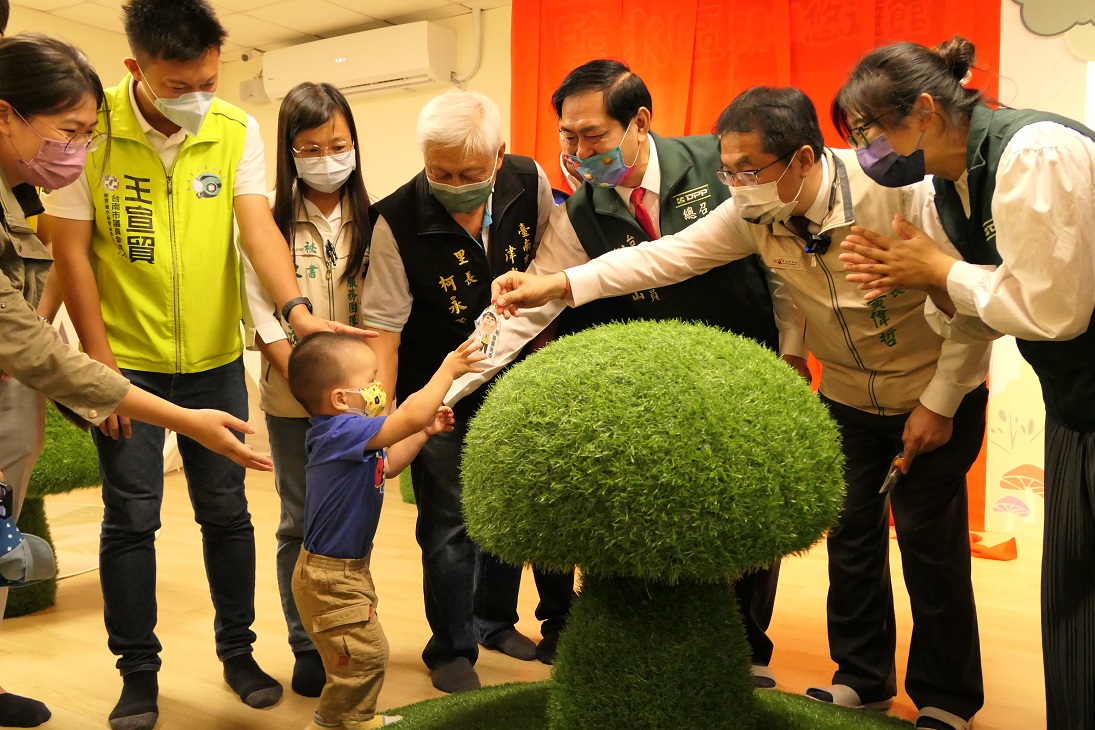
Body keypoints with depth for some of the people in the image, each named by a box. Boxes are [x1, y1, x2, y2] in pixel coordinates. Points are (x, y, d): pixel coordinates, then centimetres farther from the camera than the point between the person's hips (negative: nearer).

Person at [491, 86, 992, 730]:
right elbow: (667, 255, -17)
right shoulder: (755, 213, -14)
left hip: (936, 394, -4)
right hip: (847, 395, 4)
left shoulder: (899, 191, -27)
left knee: (930, 543, 0)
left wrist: (938, 403, -18)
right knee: (851, 537, 9)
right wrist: (556, 285, -26)